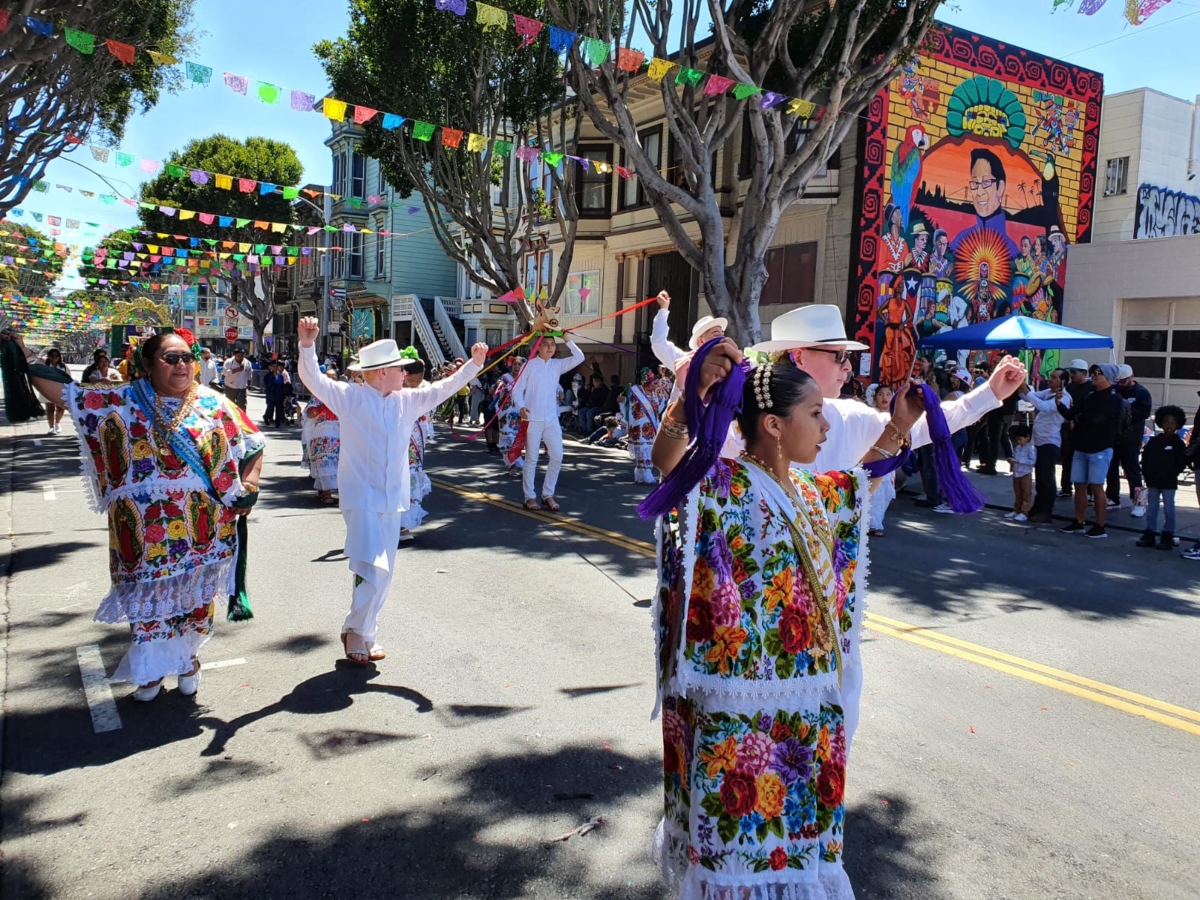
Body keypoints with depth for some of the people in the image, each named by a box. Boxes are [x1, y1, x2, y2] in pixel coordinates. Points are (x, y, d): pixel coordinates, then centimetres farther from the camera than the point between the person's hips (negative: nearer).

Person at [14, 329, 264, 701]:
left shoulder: (213, 404, 1)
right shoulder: (122, 401, 2)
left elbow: (253, 446, 6)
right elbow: (64, 393, 2)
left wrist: (249, 488, -3)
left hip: (201, 528, 0)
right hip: (146, 528, 0)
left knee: (196, 594, 12)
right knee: (148, 595, 9)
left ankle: (188, 659, 34)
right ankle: (153, 668, 28)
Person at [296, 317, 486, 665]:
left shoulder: (408, 401, 9)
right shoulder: (349, 398, -5)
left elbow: (443, 388, 15)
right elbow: (313, 379, -13)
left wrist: (474, 364, 9)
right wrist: (307, 345, -28)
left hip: (392, 500, 6)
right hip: (361, 498, -6)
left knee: (384, 573, 10)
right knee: (373, 569, -16)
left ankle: (365, 634, 26)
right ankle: (355, 631, 6)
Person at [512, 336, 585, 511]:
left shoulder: (558, 365, 7)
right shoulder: (529, 365, -3)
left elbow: (579, 357, 0)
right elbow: (517, 389, -4)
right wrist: (521, 407, -20)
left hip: (552, 419, 4)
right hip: (532, 419, -4)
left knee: (557, 457, 2)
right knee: (531, 459, 2)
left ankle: (548, 495, 15)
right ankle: (529, 497, 12)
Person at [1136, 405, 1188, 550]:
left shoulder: (1179, 444, -2)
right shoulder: (1154, 441, 5)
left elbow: (1182, 462, -4)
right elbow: (1145, 458, 6)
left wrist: (1172, 474, -13)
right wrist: (1147, 474, -3)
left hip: (1169, 483, -3)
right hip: (1153, 482, 3)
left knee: (1168, 510, 2)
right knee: (1151, 509, 9)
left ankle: (1167, 537, 7)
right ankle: (1149, 535, 15)